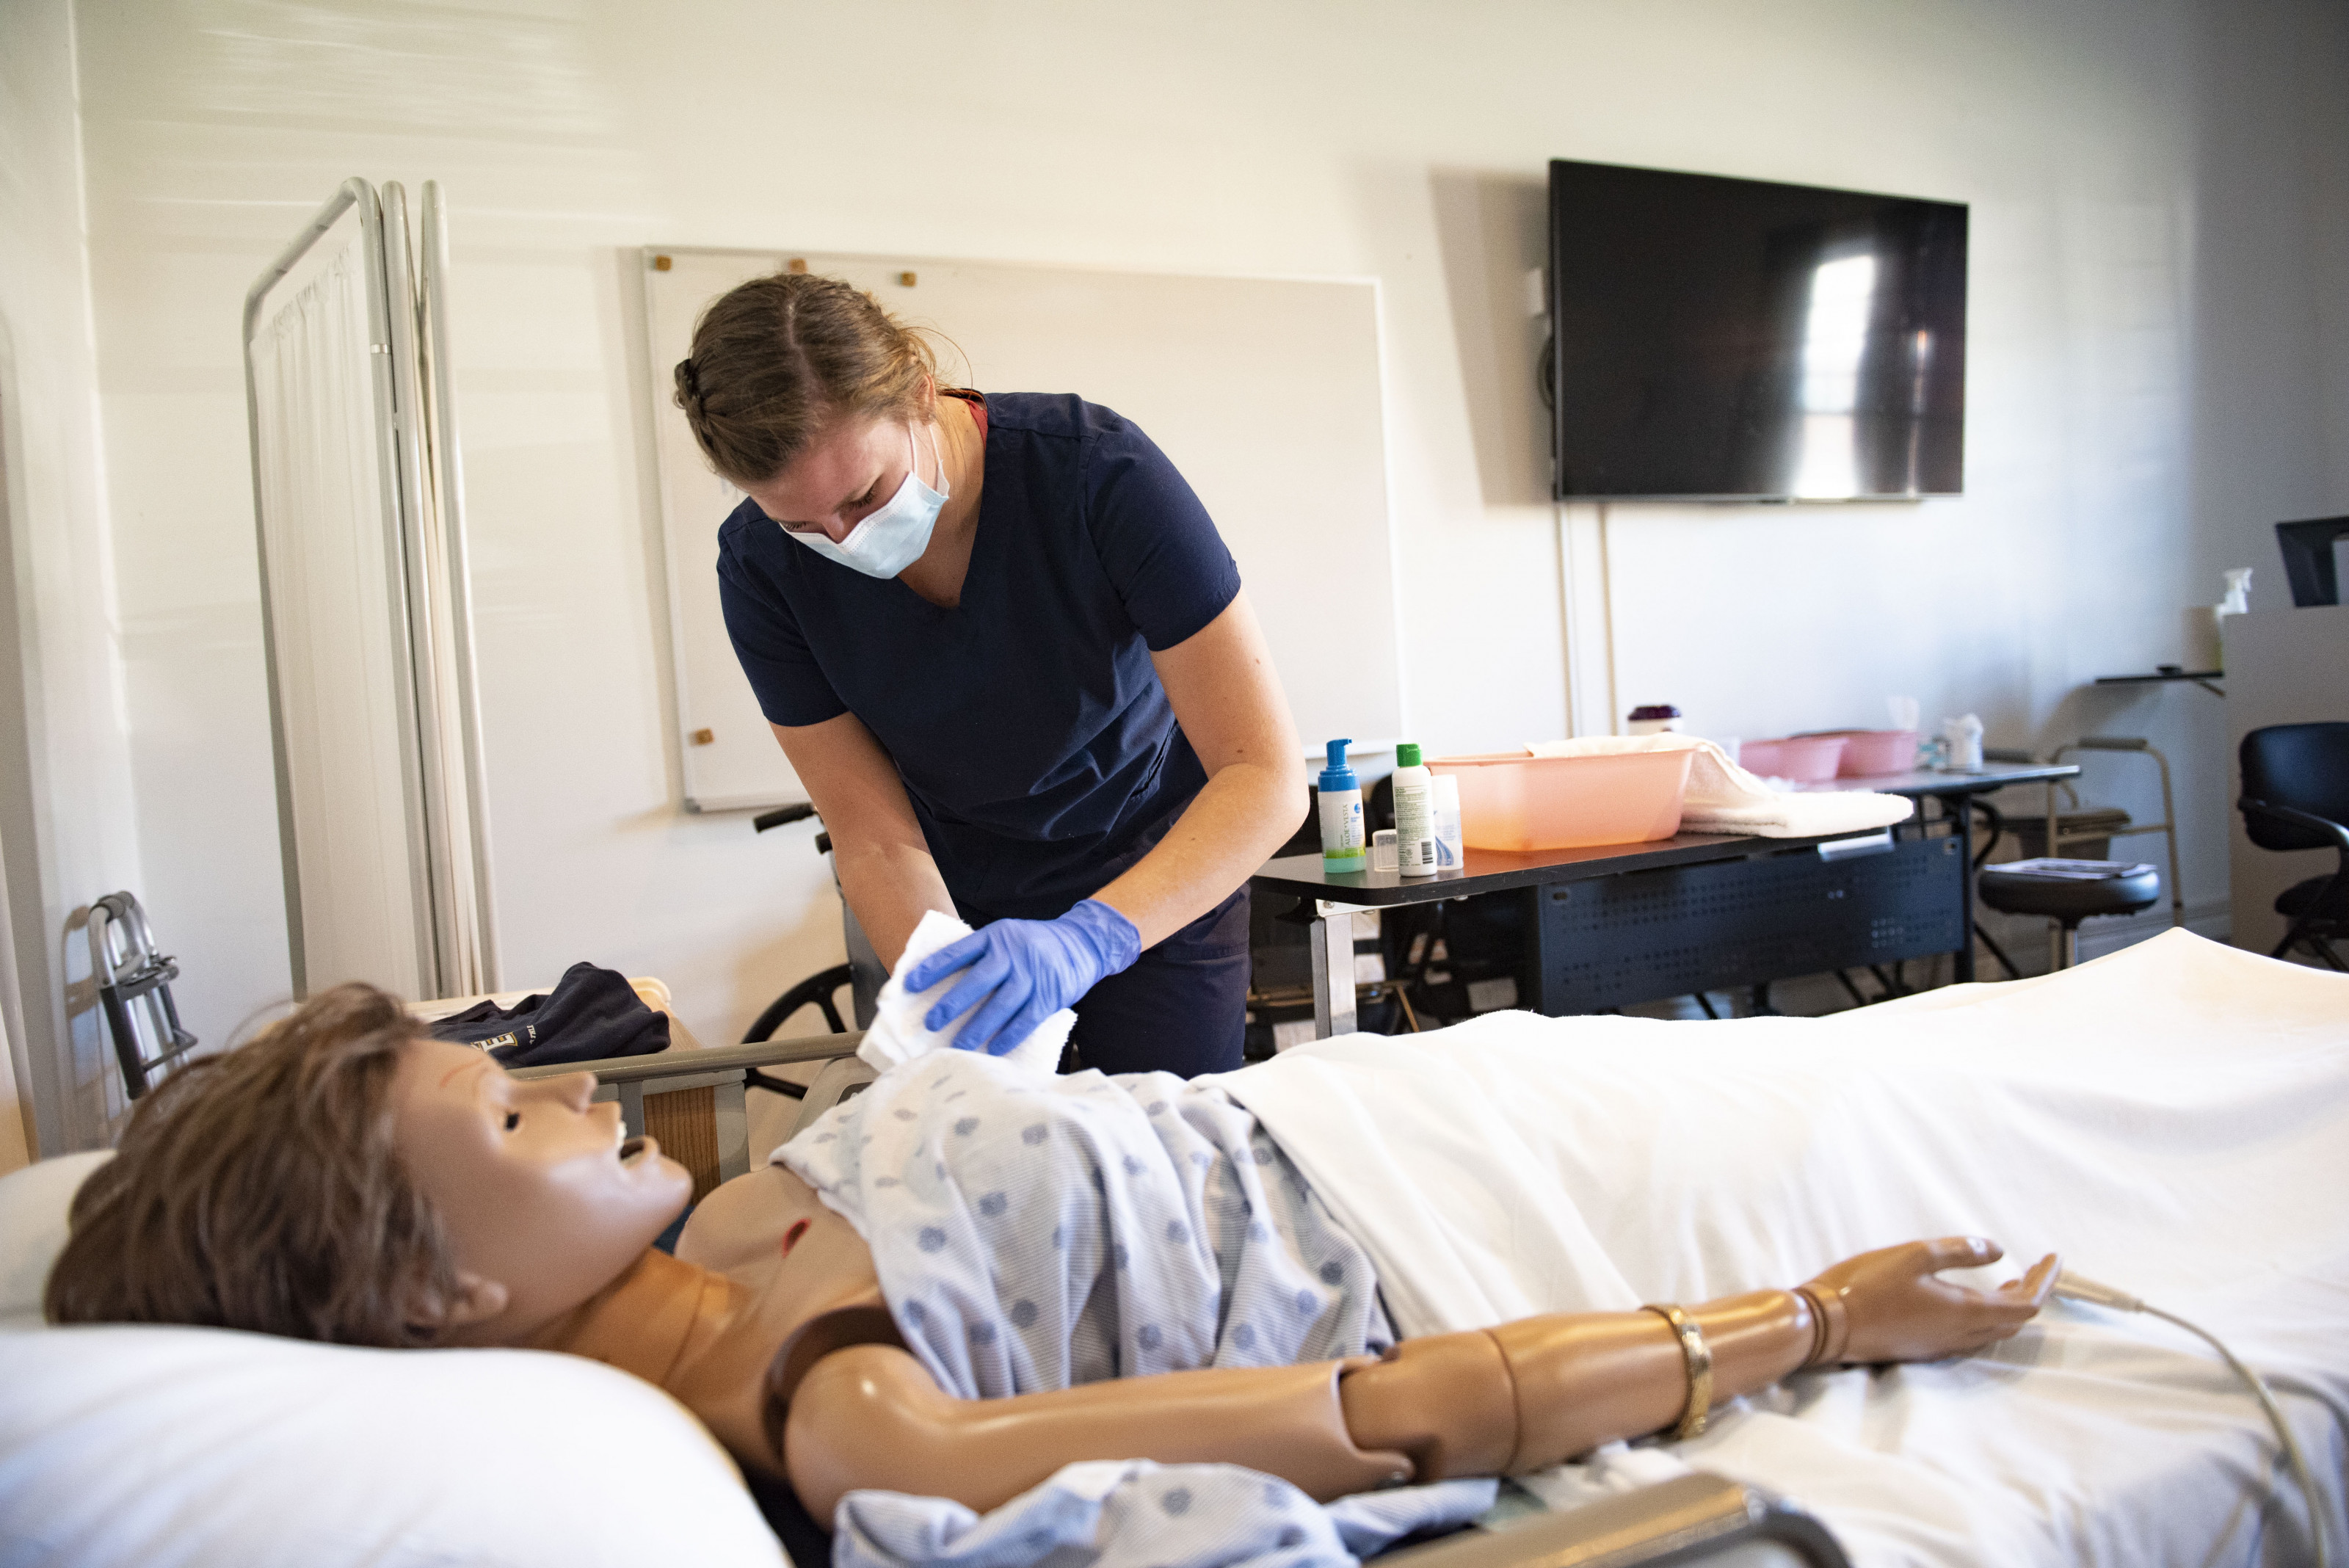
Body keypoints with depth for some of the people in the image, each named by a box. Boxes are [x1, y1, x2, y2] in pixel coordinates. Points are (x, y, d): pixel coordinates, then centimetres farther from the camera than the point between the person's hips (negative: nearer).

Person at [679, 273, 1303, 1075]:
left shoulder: (1098, 473, -30)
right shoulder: (760, 567, -20)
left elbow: (1267, 776, -32)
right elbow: (876, 840, -16)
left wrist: (1090, 937, -47)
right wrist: (956, 1012, -34)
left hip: (1164, 883, -1)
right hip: (961, 906, 2)